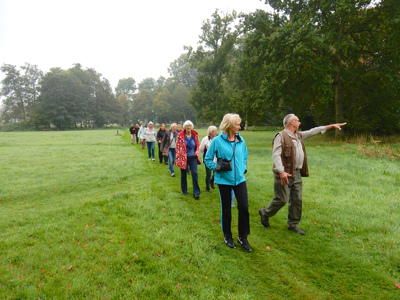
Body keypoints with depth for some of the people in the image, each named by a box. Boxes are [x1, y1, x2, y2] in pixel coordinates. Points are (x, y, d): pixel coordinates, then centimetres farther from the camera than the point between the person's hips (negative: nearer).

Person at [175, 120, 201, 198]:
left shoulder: (195, 135, 1)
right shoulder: (180, 136, -6)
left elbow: (198, 145, 13)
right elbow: (177, 146, -1)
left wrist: (197, 152, -2)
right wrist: (178, 156, -6)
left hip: (193, 157, 1)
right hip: (183, 158, -1)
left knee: (194, 174, -6)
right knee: (183, 175, 11)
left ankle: (196, 192, 0)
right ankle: (184, 191, 27)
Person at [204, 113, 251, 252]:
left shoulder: (240, 140, 3)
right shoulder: (217, 140, -10)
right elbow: (207, 159, -2)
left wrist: (244, 168, 3)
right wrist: (217, 168, -13)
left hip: (240, 179, 3)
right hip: (224, 179, -3)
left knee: (244, 207, -3)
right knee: (226, 209, 10)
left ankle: (243, 237, 17)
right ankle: (227, 236, 31)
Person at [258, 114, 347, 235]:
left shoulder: (299, 135, 17)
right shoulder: (281, 136, -11)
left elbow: (313, 131, 27)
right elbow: (276, 155, -19)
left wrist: (332, 126, 27)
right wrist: (281, 172, -29)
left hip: (297, 174, 9)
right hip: (285, 174, -9)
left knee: (297, 200, 11)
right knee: (282, 199, -5)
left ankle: (293, 224, 24)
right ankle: (265, 213, 19)